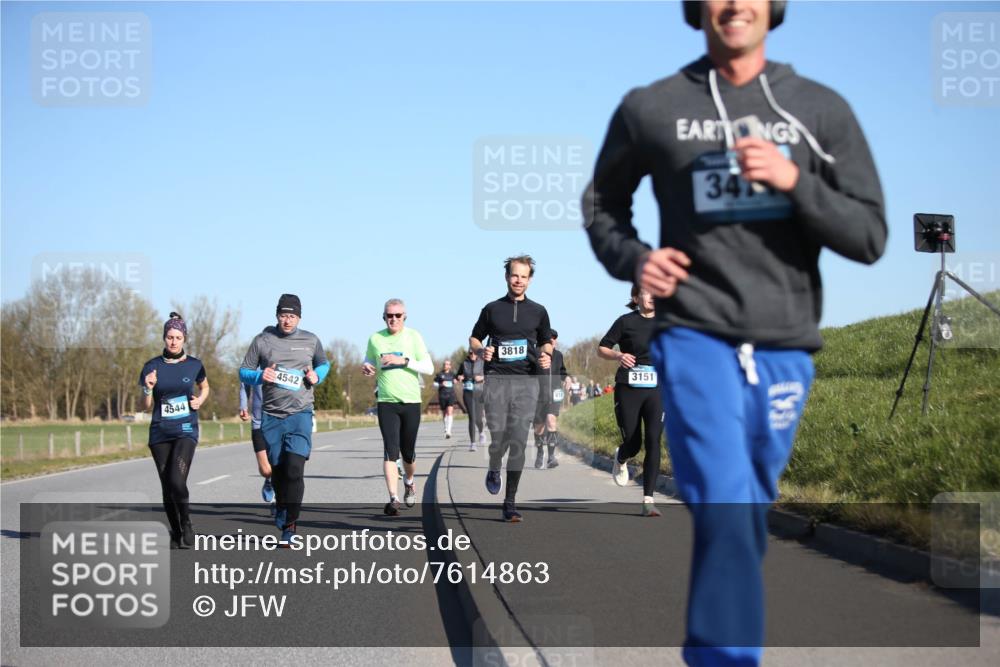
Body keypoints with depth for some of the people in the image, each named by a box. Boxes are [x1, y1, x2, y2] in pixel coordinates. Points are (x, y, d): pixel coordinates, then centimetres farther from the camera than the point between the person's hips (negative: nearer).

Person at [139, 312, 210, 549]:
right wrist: (148, 388, -15)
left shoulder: (194, 365, 2)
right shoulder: (152, 367, 1)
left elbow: (205, 387, 22)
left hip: (186, 431, -2)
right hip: (160, 432, 2)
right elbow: (146, 406, 4)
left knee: (177, 481, -20)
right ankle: (175, 534, 20)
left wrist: (200, 400, 2)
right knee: (167, 487, 4)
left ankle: (186, 523, 3)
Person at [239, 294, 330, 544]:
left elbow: (323, 364, 24)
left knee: (294, 469, -15)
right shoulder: (262, 340, 4)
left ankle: (290, 524, -9)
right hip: (272, 416, 1)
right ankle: (281, 511, 30)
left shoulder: (310, 340, 7)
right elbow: (244, 372, 8)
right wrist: (260, 376, -14)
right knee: (277, 471, 7)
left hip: (300, 413, -1)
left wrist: (317, 375, 1)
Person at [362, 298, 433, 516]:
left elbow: (429, 368, -2)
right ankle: (393, 499, -17)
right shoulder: (375, 339, 5)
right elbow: (368, 363, 20)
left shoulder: (413, 337, 1)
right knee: (390, 451, -13)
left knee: (408, 453, 8)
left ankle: (409, 482, 39)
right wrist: (366, 368, -4)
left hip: (411, 402, 0)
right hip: (386, 402, 0)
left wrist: (404, 360, -15)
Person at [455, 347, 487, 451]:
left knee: (478, 419, 1)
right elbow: (459, 375, 17)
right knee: (472, 418, -10)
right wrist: (459, 377, -6)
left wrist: (482, 378, -19)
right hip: (467, 393, 1)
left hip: (479, 393, -1)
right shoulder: (464, 363, 5)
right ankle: (472, 443, -5)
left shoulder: (483, 363, -1)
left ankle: (481, 432, 37)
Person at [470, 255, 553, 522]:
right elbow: (474, 338, 18)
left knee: (518, 441, -6)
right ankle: (493, 470, 26)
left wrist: (546, 356, 1)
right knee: (498, 438, -10)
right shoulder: (492, 309, 11)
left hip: (526, 381, 1)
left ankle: (510, 502, -2)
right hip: (497, 379, -1)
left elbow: (546, 342, 24)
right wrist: (482, 351, -4)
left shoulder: (538, 311, 13)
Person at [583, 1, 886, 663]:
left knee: (749, 512, 13)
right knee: (725, 512, -18)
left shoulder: (823, 111, 4)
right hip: (695, 337, -3)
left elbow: (870, 237, 0)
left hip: (786, 349, 3)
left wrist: (793, 180, -16)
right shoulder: (650, 109, 3)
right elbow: (602, 202, 20)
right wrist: (631, 259, -1)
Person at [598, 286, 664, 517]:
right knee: (633, 444, 1)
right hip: (628, 390, -2)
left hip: (656, 390, 2)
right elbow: (601, 349, 1)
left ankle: (648, 500, -11)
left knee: (653, 442, -13)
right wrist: (618, 355, -19)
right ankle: (620, 460, 41)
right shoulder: (626, 322, -2)